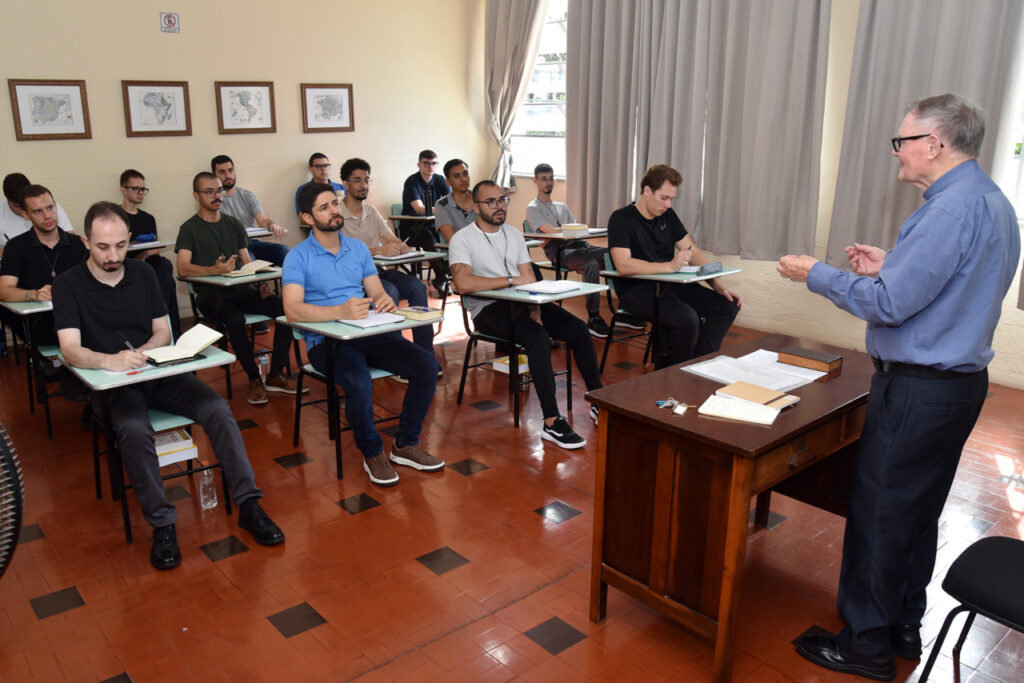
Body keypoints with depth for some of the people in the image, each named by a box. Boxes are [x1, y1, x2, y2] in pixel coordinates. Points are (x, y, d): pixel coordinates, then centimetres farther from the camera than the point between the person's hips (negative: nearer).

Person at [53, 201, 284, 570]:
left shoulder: (143, 274, 9)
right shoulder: (68, 285, -2)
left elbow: (163, 332, 11)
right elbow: (70, 350, -13)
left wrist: (140, 354, -11)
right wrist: (109, 361, -35)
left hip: (159, 373, 3)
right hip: (112, 384, -3)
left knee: (218, 409, -21)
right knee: (134, 429, -35)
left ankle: (249, 505, -16)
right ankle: (162, 525, -24)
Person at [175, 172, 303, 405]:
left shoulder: (234, 224, 19)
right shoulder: (189, 228, 3)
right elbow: (183, 268, -12)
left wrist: (261, 283, -5)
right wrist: (214, 270, -29)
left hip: (240, 289, 5)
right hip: (210, 292, -4)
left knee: (284, 307, -21)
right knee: (235, 319, -37)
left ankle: (276, 375, -13)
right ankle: (254, 379, -21)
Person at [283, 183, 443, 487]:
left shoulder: (358, 249, 16)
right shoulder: (298, 257, -2)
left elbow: (377, 293, 14)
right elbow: (292, 309, -16)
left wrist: (385, 300, -13)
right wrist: (340, 311, -31)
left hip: (369, 334, 5)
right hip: (325, 340, -5)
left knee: (426, 365, -16)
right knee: (359, 383, -35)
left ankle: (405, 444, 1)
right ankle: (372, 453, -6)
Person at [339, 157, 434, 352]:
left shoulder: (371, 211, 17)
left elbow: (392, 239, 12)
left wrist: (400, 247, -13)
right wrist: (379, 250, -28)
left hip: (377, 270, 6)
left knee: (417, 286, -18)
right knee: (390, 291, -32)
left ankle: (426, 353, -16)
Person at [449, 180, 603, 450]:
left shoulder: (514, 234, 17)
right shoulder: (462, 239, -4)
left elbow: (529, 280, 9)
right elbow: (463, 284, -21)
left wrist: (535, 311, -10)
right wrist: (512, 280, -16)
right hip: (489, 309, -6)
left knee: (578, 328, -14)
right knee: (538, 336, -33)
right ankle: (552, 422, -31)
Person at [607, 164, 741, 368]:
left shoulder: (668, 215, 11)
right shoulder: (622, 218, -10)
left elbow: (694, 252, 12)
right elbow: (623, 265, -24)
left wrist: (718, 286, -1)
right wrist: (669, 266, -28)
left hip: (669, 284, 8)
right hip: (636, 289, -7)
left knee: (727, 306, -8)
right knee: (686, 317, -31)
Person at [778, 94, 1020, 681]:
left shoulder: (951, 210, -21)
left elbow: (889, 304, -23)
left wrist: (817, 274, -12)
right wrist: (890, 266, 13)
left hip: (918, 391, -10)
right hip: (961, 382, 10)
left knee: (880, 512, 2)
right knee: (919, 511, 19)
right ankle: (904, 626, 34)